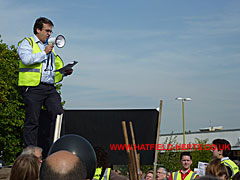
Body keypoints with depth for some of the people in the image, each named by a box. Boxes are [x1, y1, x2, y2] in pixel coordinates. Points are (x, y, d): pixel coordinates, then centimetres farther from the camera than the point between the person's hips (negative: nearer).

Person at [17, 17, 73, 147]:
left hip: (50, 87, 6)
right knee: (32, 121, -3)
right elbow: (26, 59, -15)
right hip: (33, 87, -6)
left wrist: (64, 72, 8)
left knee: (59, 115, -9)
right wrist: (44, 53, -8)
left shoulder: (49, 46, 26)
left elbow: (56, 67, 28)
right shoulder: (27, 43, 6)